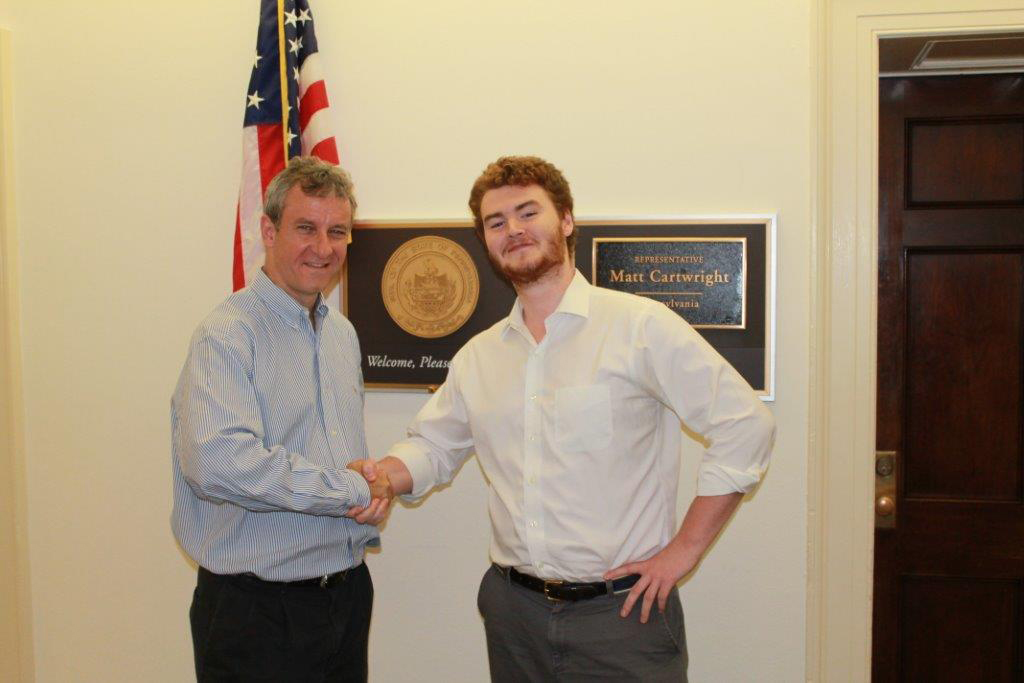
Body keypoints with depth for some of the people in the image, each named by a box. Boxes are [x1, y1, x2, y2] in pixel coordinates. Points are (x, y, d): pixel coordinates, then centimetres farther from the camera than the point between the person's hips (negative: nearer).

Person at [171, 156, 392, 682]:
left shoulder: (342, 332, 11)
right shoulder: (228, 334, -15)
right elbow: (218, 461, -31)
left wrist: (373, 495, -2)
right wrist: (353, 491, -21)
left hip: (349, 593, 7)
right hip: (258, 612, -7)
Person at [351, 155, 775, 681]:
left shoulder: (640, 327, -9)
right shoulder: (476, 358, 8)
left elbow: (745, 426, -11)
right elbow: (432, 446, 18)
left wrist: (682, 550, -10)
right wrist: (384, 475, -4)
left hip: (622, 612, -4)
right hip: (513, 611, 5)